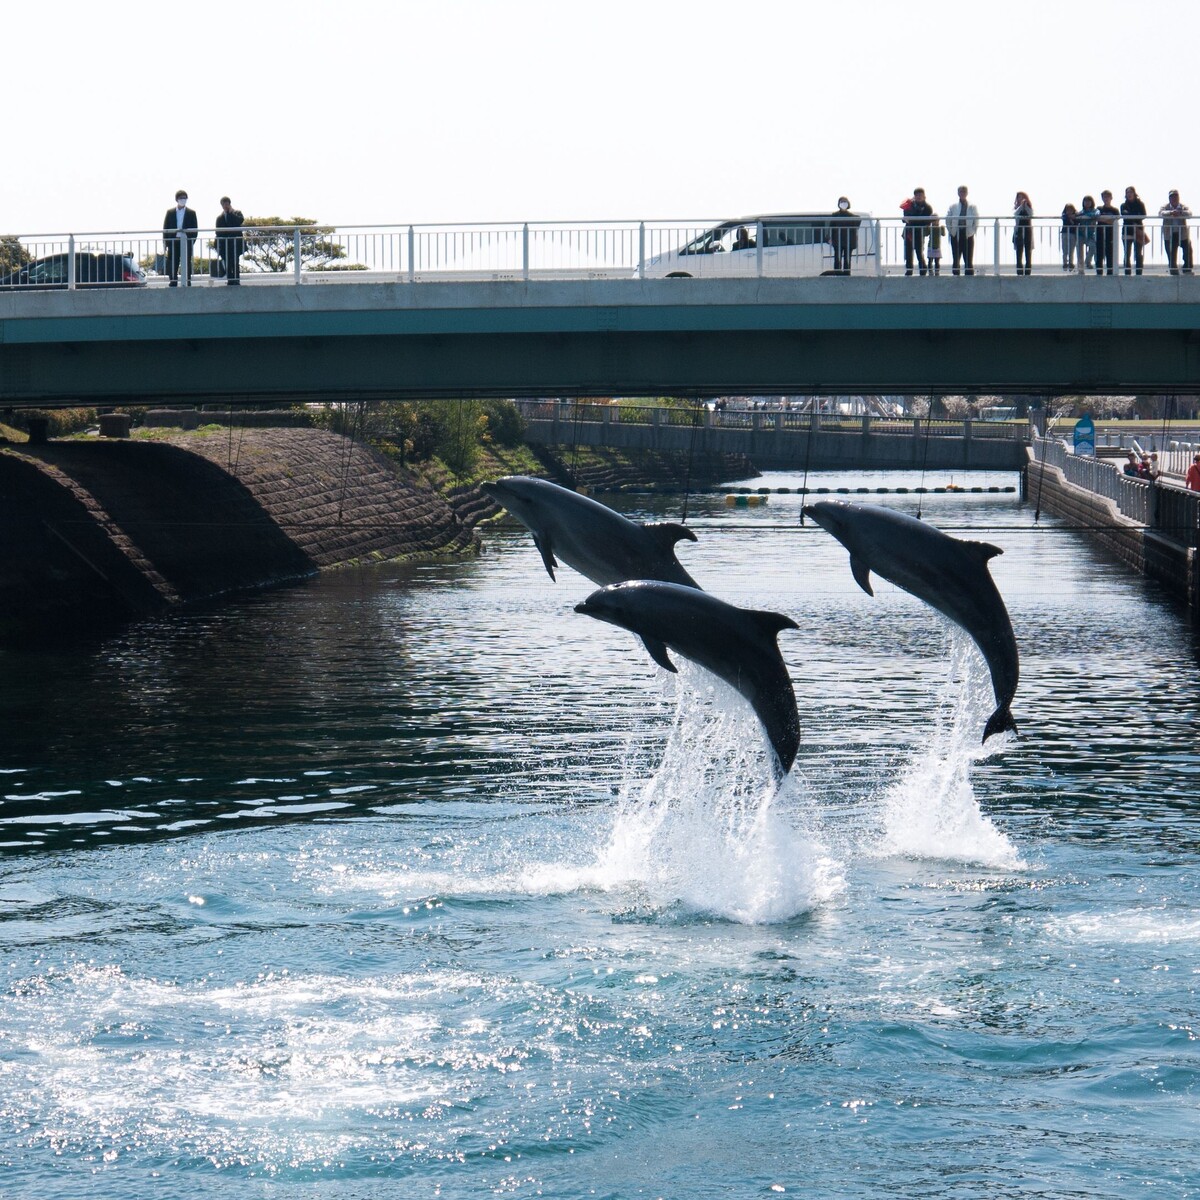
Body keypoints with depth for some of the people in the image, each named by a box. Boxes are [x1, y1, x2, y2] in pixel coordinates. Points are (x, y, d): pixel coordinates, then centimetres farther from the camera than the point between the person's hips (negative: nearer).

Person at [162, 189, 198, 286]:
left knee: (187, 263, -1)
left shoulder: (191, 213, 8)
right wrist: (165, 241, -1)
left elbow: (194, 228, 6)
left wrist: (192, 240, -6)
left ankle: (187, 283, 1)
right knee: (172, 263, -2)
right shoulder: (170, 212, 10)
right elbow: (165, 228, 8)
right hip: (173, 241, 1)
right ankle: (173, 282, 3)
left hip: (187, 241, -1)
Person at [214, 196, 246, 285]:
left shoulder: (237, 213, 11)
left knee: (235, 264, -9)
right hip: (224, 244, 3)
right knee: (227, 265, -1)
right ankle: (230, 282, -1)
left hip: (235, 243, -3)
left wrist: (230, 212, -4)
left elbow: (241, 221, -11)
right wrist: (218, 245, 3)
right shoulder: (220, 217, 18)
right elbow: (218, 231, 13)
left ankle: (236, 281, -10)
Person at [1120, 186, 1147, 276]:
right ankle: (1127, 273, 2)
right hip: (1127, 232, 1)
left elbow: (1143, 216, -4)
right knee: (1127, 254, 0)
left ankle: (1139, 273, -2)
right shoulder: (1123, 205, 10)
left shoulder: (1140, 204, 7)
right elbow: (1123, 216, -5)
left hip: (1138, 231, -1)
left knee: (1138, 254, -3)